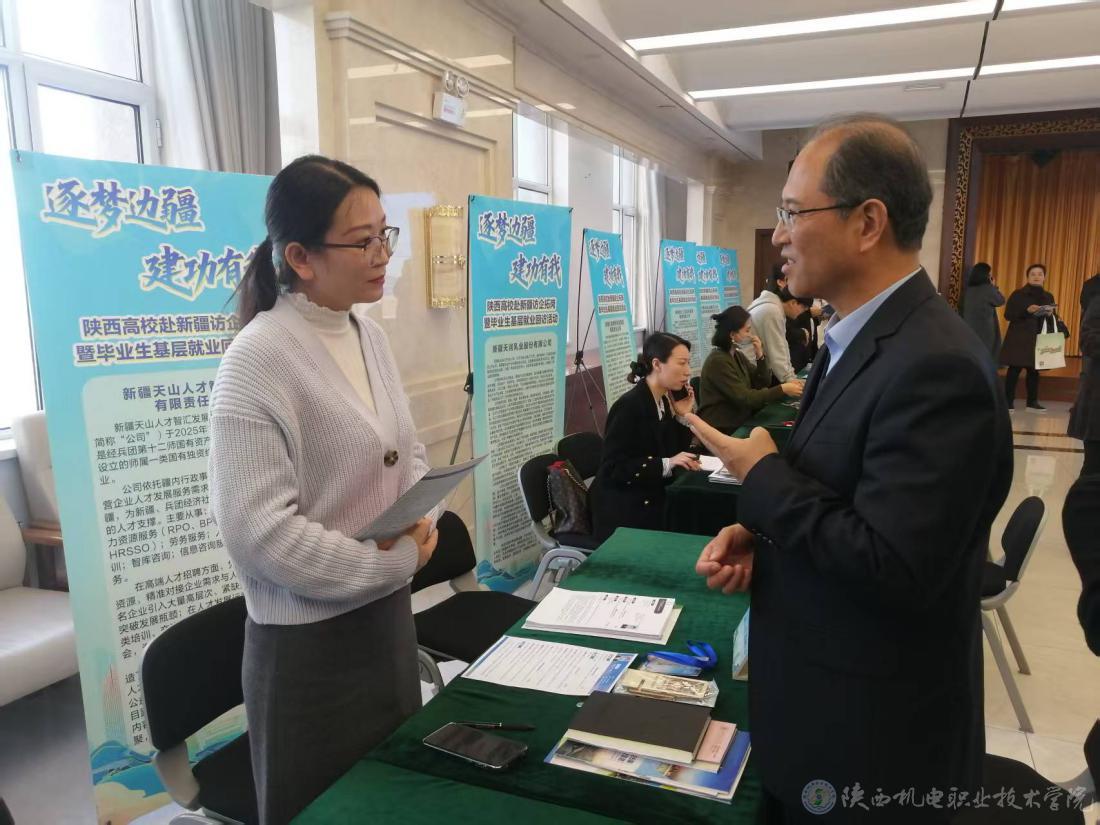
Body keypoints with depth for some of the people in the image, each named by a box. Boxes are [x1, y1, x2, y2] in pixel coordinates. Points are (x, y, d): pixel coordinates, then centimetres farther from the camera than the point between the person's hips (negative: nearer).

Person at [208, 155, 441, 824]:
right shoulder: (257, 361, -20)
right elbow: (260, 533, -25)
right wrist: (400, 560, -18)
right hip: (308, 640, -7)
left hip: (388, 612, 7)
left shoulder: (370, 336, 3)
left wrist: (422, 515, -9)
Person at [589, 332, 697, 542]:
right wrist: (666, 464, -28)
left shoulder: (664, 401, 6)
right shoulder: (629, 406, -18)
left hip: (653, 501, 8)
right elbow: (613, 469, -22)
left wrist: (683, 416, -3)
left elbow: (673, 452, 8)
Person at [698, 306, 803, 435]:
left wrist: (760, 356, -6)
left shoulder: (737, 355, 9)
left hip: (738, 424, 8)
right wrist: (782, 389, -25)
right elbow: (744, 398, -22)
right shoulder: (718, 361, -18)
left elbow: (762, 383, 7)